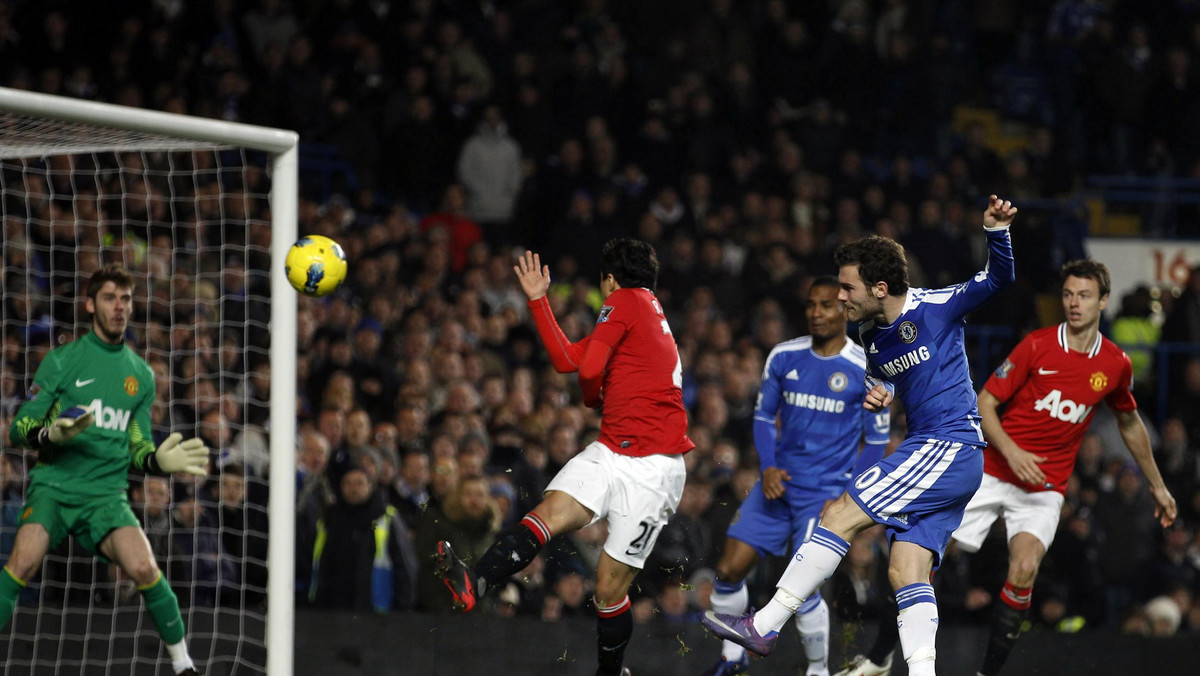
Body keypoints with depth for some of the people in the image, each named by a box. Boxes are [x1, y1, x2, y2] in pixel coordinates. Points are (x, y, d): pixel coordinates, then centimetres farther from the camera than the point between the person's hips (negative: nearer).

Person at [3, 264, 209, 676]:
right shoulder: (62, 360, 3)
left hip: (106, 493, 2)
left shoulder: (141, 374, 14)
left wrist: (160, 460, -6)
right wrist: (51, 433, -21)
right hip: (54, 485, -2)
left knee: (144, 567, -21)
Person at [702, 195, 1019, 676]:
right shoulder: (871, 334, 14)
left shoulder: (934, 307, -9)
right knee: (906, 573, -1)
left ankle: (763, 627, -11)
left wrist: (996, 230, -29)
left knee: (839, 516, -12)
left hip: (950, 447, -9)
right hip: (927, 451, 9)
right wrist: (876, 396, 7)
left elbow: (997, 279, -11)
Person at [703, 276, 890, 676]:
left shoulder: (865, 371, -6)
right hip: (778, 482, 4)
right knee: (729, 570, -3)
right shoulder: (784, 357, 4)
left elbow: (876, 443, 0)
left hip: (825, 493, -4)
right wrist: (767, 467, -4)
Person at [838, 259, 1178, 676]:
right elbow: (984, 402, -5)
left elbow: (1130, 423, 20)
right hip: (992, 472, -1)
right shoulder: (1037, 346, -7)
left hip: (1045, 488, 1)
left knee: (1024, 570, -24)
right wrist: (1010, 450, -20)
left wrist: (1157, 485, 26)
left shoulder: (1116, 364, 2)